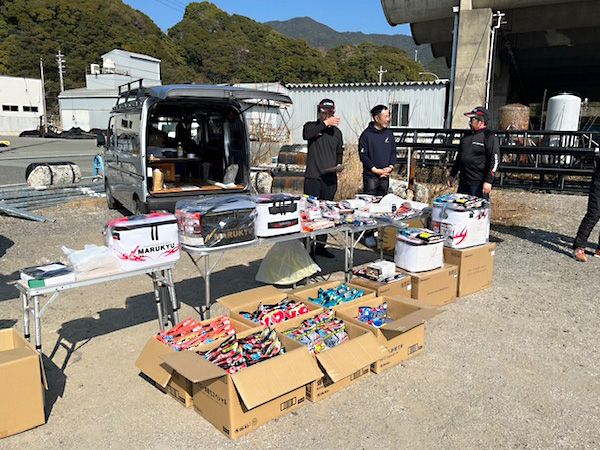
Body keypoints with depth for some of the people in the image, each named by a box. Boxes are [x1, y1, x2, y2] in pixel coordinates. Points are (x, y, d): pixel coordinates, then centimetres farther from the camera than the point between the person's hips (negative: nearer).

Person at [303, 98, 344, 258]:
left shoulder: (336, 131, 17)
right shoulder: (311, 126, 3)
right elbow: (306, 134, -21)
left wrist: (339, 164, 6)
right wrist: (325, 124, -22)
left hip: (330, 179, 5)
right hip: (313, 177, -5)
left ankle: (320, 246, 17)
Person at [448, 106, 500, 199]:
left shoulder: (489, 137, -6)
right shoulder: (467, 136, 16)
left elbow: (494, 161, -11)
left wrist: (488, 181, -17)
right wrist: (452, 174, 21)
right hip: (463, 182, 7)